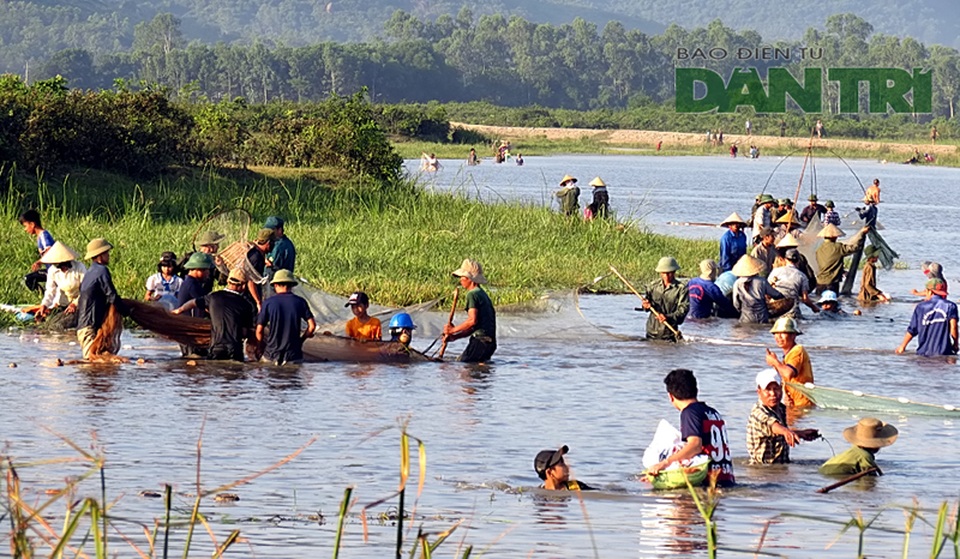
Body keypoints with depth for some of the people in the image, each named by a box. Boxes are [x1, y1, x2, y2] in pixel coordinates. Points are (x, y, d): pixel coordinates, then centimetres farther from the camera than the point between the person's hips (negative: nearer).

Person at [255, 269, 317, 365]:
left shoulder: (268, 303, -2)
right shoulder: (300, 302, 1)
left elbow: (259, 331, -1)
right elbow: (312, 326, 0)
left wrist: (264, 346, 17)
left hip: (272, 354, 0)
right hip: (293, 356, 0)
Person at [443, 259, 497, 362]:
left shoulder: (472, 294, -8)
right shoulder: (482, 294, 22)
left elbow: (472, 320, -19)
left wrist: (453, 330, -8)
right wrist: (455, 336, 18)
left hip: (481, 341, -9)